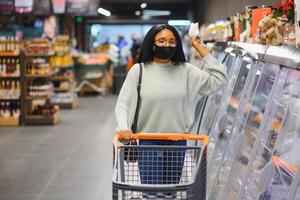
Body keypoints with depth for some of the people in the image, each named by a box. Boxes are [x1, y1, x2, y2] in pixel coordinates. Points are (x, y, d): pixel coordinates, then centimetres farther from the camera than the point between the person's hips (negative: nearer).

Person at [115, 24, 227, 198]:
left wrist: (201, 49, -1)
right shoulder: (139, 70, -4)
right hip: (148, 143, -2)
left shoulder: (185, 70, 2)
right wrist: (123, 128, -21)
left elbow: (218, 80, -1)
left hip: (177, 143, 3)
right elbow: (123, 104, -3)